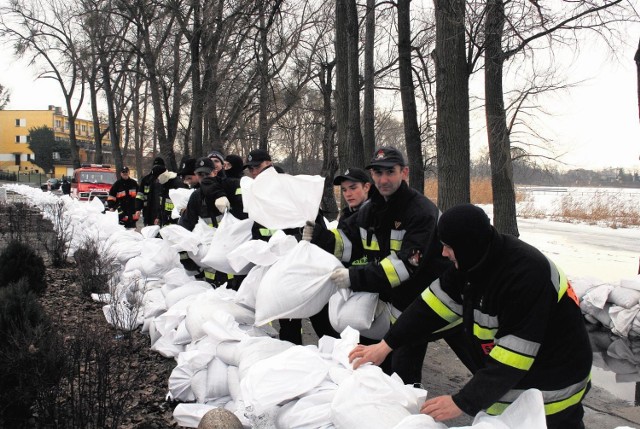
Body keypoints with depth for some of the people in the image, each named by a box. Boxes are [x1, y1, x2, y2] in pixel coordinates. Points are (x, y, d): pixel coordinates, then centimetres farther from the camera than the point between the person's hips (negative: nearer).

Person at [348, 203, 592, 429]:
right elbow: (435, 304, -3)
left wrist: (463, 402, -29)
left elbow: (512, 356, -32)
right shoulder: (475, 260, -7)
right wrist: (386, 345, -7)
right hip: (508, 379, 8)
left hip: (550, 390, -8)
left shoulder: (526, 275, -32)